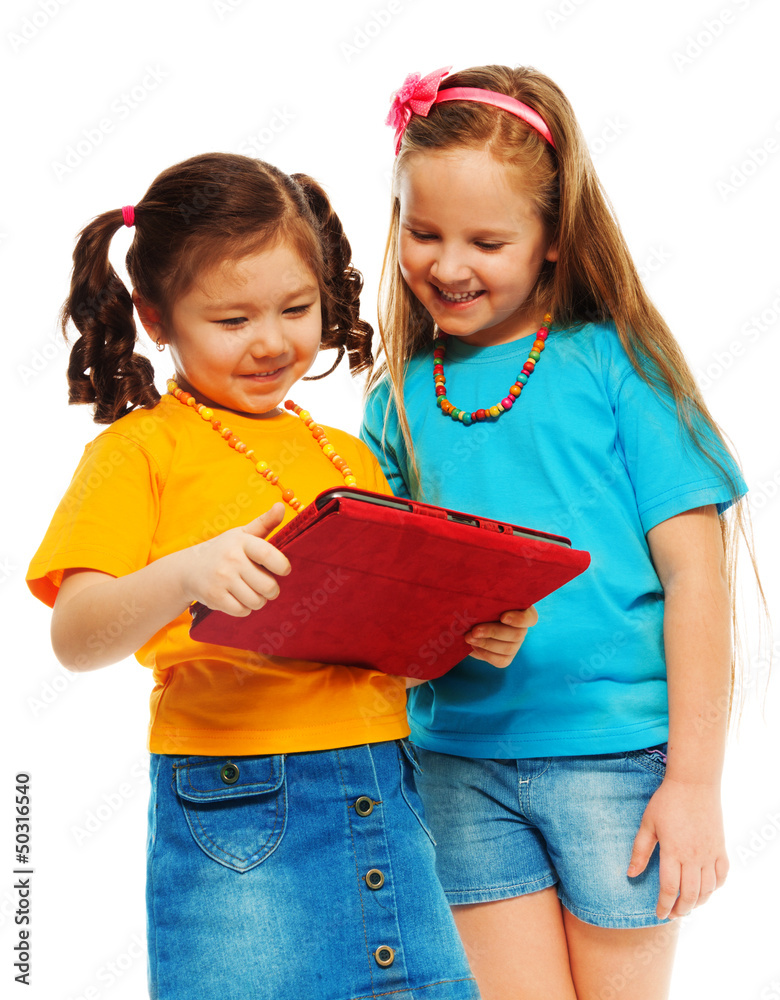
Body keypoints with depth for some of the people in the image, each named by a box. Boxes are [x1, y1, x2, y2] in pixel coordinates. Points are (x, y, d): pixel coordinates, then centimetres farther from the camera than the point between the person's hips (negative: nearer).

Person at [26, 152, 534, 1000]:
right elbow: (75, 637, -11)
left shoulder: (348, 458, 18)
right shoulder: (139, 450, 0)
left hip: (384, 797, 5)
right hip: (235, 811, -5)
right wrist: (185, 575, -28)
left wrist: (473, 635, 1)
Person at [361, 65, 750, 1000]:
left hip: (618, 747, -3)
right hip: (459, 757, 3)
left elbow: (694, 574, -6)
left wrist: (695, 781, -9)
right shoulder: (398, 399, 8)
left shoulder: (613, 363, -3)